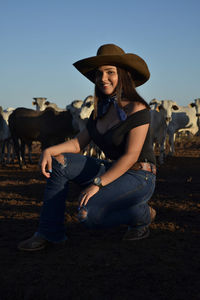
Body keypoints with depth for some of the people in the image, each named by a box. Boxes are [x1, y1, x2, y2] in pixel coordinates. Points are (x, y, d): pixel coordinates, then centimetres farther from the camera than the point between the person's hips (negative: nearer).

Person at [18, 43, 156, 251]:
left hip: (138, 177, -7)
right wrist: (49, 150, -14)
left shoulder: (137, 109, -16)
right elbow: (78, 143, 5)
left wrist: (97, 184, -25)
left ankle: (142, 214, 0)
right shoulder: (100, 111, 8)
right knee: (57, 163, -7)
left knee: (87, 214, -27)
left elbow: (131, 156, -21)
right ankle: (50, 233, -5)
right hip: (112, 171, 8)